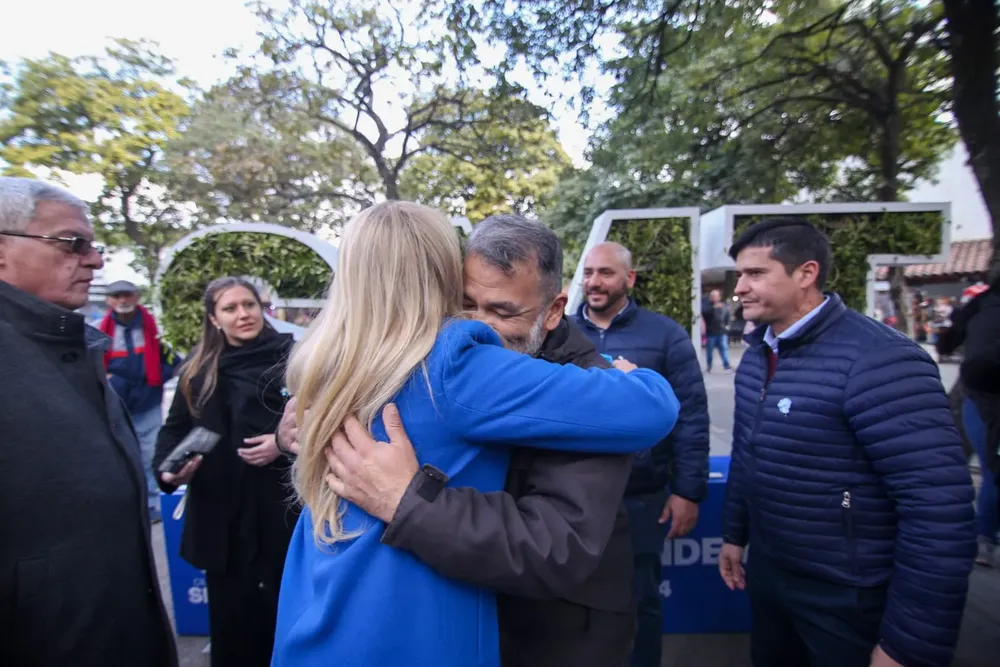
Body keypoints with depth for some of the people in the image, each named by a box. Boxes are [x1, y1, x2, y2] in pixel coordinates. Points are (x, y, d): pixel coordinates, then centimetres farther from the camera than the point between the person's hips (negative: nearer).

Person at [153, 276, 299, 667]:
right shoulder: (198, 368, 7)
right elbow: (175, 428, 12)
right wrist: (168, 468, -5)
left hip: (280, 506, -3)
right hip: (219, 509, 3)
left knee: (281, 607, 10)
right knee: (228, 610, 14)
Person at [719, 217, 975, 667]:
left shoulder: (879, 361, -23)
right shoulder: (757, 355, 2)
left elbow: (941, 511, -25)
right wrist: (734, 534, 16)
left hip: (848, 597, -7)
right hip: (766, 571, 7)